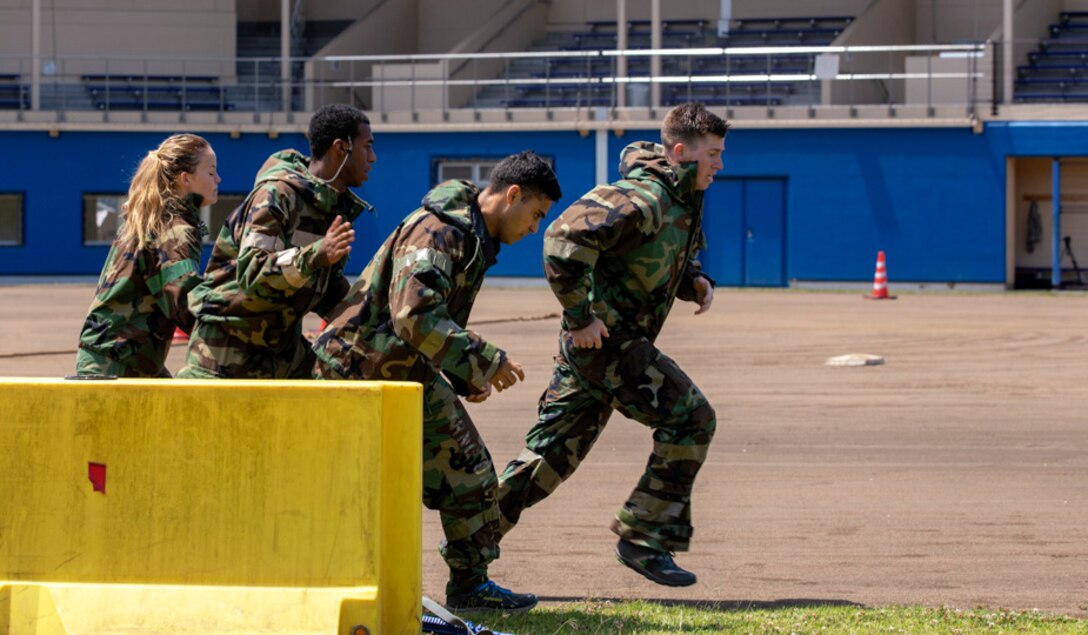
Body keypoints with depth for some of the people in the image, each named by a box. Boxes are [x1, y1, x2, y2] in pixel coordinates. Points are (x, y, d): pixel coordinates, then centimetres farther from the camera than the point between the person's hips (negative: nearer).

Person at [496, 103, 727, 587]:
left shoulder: (683, 202, 13)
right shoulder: (641, 199, -20)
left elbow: (673, 258, 30)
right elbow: (565, 239, -29)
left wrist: (695, 281, 7)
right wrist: (582, 317, -24)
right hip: (603, 341, -10)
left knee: (554, 452, 12)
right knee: (691, 418, -10)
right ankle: (643, 538, -5)